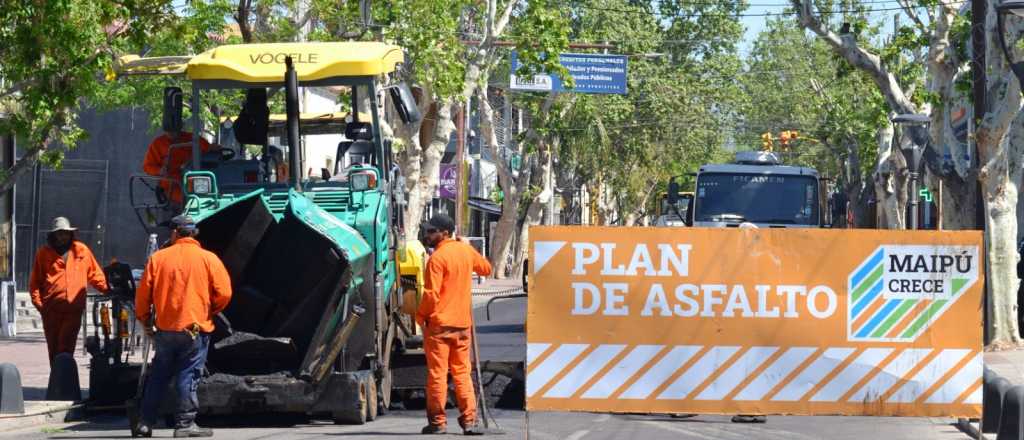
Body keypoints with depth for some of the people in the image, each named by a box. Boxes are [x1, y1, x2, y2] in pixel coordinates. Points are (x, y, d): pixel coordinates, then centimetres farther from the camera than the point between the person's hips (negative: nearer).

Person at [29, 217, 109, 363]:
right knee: (54, 347, 5)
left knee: (66, 347, -9)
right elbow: (35, 280, 9)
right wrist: (37, 301, -3)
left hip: (74, 308, -1)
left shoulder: (82, 250, 10)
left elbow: (94, 274, 15)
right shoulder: (44, 253, 8)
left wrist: (108, 289, 5)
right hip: (51, 309, 1)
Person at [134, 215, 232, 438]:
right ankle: (185, 423, -1)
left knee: (158, 377, 13)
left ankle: (146, 422, 15)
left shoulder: (158, 258, 3)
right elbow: (224, 294, -7)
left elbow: (143, 294, 4)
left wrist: (144, 319, 18)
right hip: (196, 329, -3)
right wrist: (210, 313, 11)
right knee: (188, 377, 1)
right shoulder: (208, 259, -3)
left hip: (165, 329, 3)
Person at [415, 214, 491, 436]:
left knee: (437, 373, -1)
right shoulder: (466, 250, 7)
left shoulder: (438, 258, -13)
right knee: (462, 372, 10)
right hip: (463, 322, 6)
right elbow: (486, 268, 25)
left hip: (439, 323, -6)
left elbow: (431, 294, -17)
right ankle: (469, 420, 5)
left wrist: (420, 315, -2)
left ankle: (438, 421, 0)